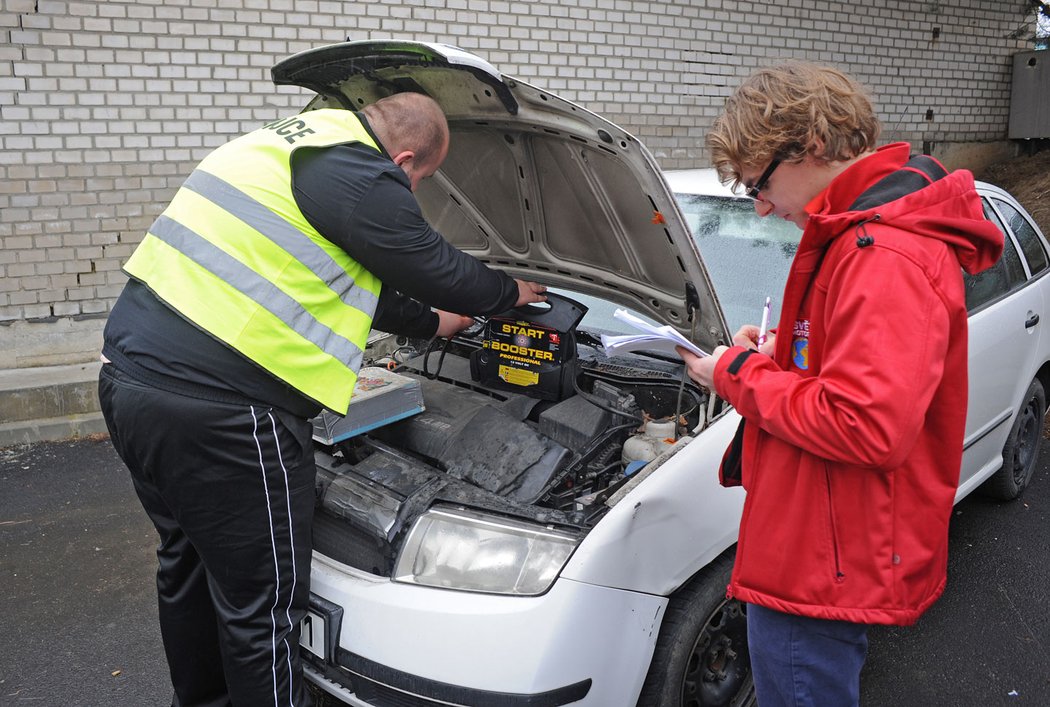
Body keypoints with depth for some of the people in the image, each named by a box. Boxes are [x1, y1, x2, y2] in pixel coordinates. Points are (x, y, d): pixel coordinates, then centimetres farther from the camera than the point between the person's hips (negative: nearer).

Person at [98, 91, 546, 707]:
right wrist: (511, 292, 20)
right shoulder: (360, 177, -12)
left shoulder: (291, 143, 19)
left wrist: (430, 322, 38)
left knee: (190, 564, 27)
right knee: (263, 603, 5)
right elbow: (441, 272, -2)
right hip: (218, 410, -11)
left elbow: (354, 280, 28)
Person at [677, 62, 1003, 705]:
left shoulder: (886, 259, -25)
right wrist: (775, 353, 3)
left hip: (824, 572, -11)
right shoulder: (862, 231, 10)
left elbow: (869, 428, -32)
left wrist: (742, 376, -19)